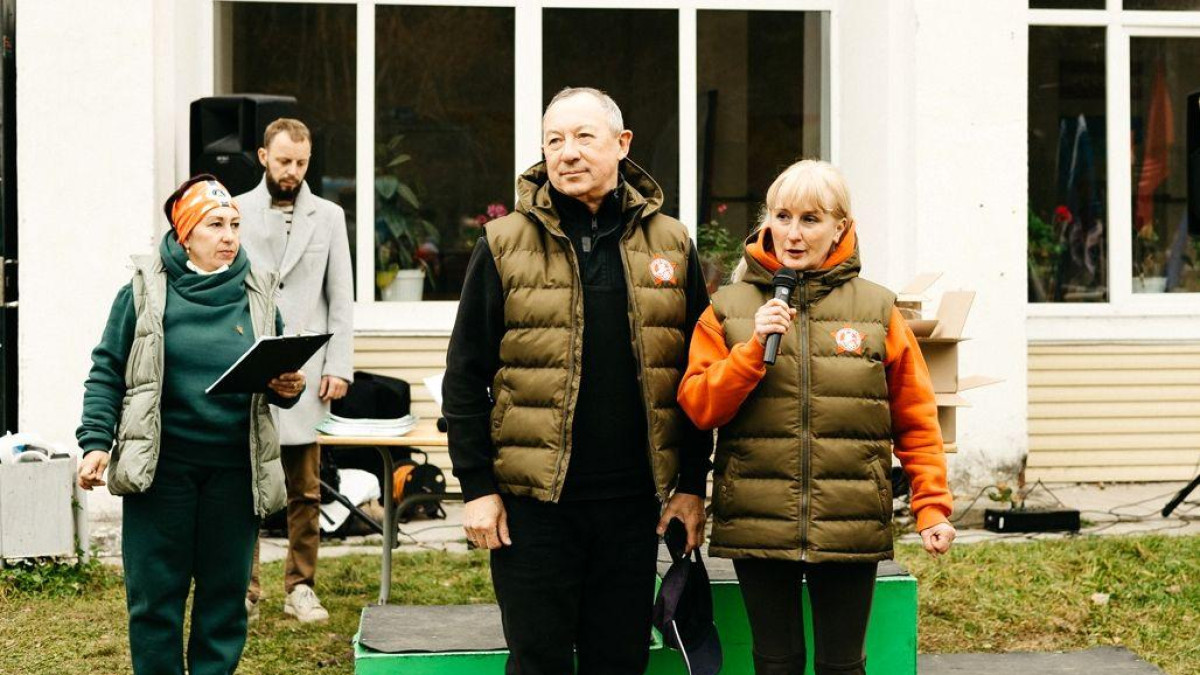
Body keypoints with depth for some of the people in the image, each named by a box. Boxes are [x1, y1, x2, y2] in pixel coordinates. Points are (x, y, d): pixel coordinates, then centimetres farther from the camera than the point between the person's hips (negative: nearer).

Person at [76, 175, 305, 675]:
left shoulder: (258, 294, 8)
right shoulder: (146, 290, -1)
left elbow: (275, 380, 17)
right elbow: (108, 372, 0)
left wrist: (287, 389, -6)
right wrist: (95, 442, -10)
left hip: (235, 470, 3)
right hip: (161, 466, -2)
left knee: (225, 594, 9)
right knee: (154, 596, 2)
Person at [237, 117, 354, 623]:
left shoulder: (328, 217, 9)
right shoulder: (236, 213, 6)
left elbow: (341, 299, 8)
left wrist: (339, 366, -1)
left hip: (303, 373, 1)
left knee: (304, 491, 4)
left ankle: (300, 588, 12)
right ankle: (243, 589, 9)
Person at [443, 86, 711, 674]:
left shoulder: (670, 245, 6)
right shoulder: (506, 244, 0)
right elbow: (465, 376, 1)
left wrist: (692, 485, 5)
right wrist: (476, 486, -5)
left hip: (633, 499, 2)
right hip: (533, 499, -2)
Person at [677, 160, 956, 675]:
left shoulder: (877, 311, 4)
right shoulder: (728, 310, 4)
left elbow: (916, 421, 6)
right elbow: (699, 408, -3)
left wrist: (932, 506, -2)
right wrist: (755, 346, -14)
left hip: (850, 529, 0)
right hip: (757, 527, 1)